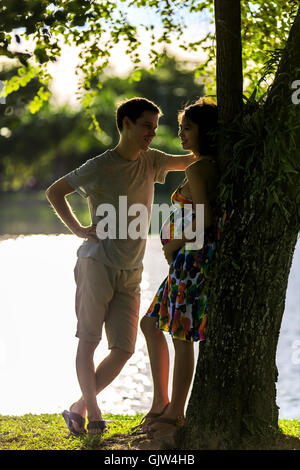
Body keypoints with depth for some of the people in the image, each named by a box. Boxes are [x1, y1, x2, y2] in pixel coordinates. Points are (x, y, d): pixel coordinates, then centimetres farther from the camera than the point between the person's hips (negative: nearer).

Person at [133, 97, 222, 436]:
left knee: (181, 336, -2)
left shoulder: (196, 170, -15)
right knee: (151, 324, 17)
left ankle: (175, 413, 7)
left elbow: (204, 218, -23)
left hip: (192, 257, -10)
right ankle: (161, 403, 20)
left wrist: (176, 243, -10)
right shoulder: (214, 167, 13)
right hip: (190, 262, 10)